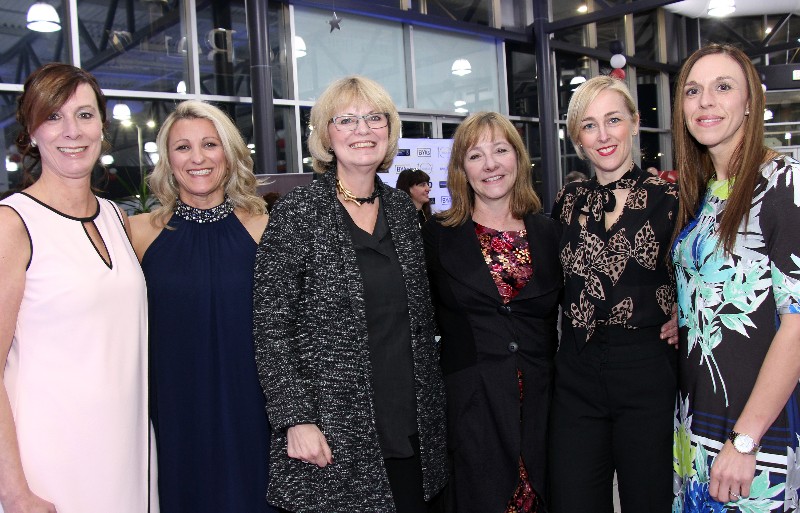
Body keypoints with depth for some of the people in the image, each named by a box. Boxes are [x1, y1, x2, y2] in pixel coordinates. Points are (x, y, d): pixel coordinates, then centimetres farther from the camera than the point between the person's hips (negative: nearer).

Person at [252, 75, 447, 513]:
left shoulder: (401, 207, 7)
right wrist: (295, 419, -15)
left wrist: (430, 403, 12)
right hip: (333, 431, -5)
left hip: (410, 423, 5)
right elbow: (270, 328, -10)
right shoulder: (298, 211, -9)